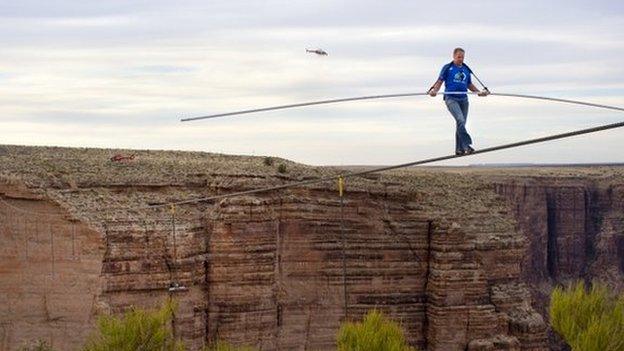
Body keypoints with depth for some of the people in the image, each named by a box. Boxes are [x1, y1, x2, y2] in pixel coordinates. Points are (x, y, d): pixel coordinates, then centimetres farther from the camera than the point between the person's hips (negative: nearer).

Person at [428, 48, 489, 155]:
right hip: (451, 98, -5)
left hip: (463, 99, 5)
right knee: (460, 120, -22)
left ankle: (459, 149, 14)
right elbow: (440, 81, 2)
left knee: (461, 124, 6)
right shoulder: (447, 68, 5)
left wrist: (479, 92, 12)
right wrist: (434, 90, -16)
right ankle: (467, 145, -27)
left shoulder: (466, 69, 18)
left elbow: (470, 85, 25)